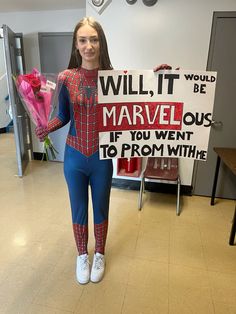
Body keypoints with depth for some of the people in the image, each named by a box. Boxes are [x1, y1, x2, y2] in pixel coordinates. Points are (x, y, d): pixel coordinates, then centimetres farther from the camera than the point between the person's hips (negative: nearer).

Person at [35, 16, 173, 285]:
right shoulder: (66, 78, -5)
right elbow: (63, 116, 2)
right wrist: (46, 127, -20)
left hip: (102, 158, 0)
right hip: (74, 157, 1)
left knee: (101, 209, 17)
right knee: (78, 210, 18)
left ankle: (99, 255, 45)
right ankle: (82, 255, 45)